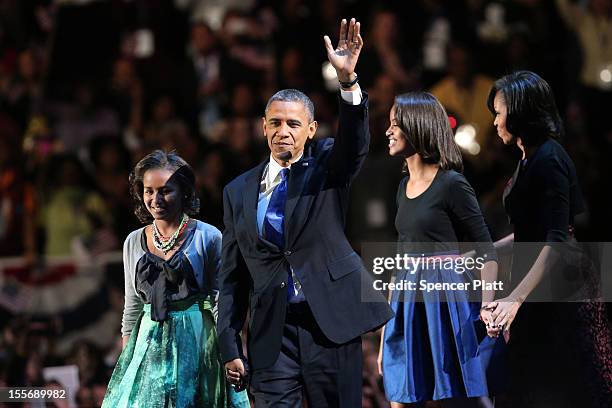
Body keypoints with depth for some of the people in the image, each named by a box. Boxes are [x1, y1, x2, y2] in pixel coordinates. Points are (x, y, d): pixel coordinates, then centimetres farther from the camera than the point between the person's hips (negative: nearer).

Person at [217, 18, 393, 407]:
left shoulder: (328, 165, 6)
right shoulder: (239, 192, 10)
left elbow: (355, 143, -18)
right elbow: (232, 275, 10)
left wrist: (348, 80, -35)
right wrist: (230, 348, 3)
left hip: (332, 324, -1)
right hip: (272, 333, 1)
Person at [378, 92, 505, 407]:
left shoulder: (451, 185, -8)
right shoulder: (404, 187, 15)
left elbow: (487, 253, -8)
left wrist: (487, 306, -20)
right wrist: (387, 320, 19)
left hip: (449, 300, -7)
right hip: (410, 304, 7)